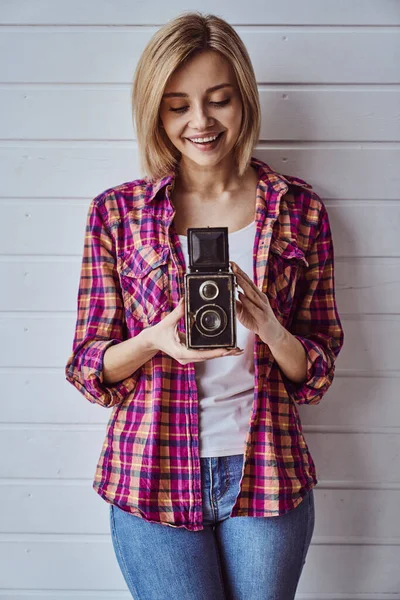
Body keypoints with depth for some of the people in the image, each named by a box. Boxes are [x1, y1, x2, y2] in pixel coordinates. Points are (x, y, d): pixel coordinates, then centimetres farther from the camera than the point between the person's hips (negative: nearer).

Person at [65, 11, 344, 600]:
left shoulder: (299, 209, 0)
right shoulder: (117, 211, -3)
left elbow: (319, 371, 3)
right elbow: (87, 366, 0)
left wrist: (272, 332, -19)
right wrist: (155, 340, -21)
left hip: (266, 478, 1)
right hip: (154, 478, -1)